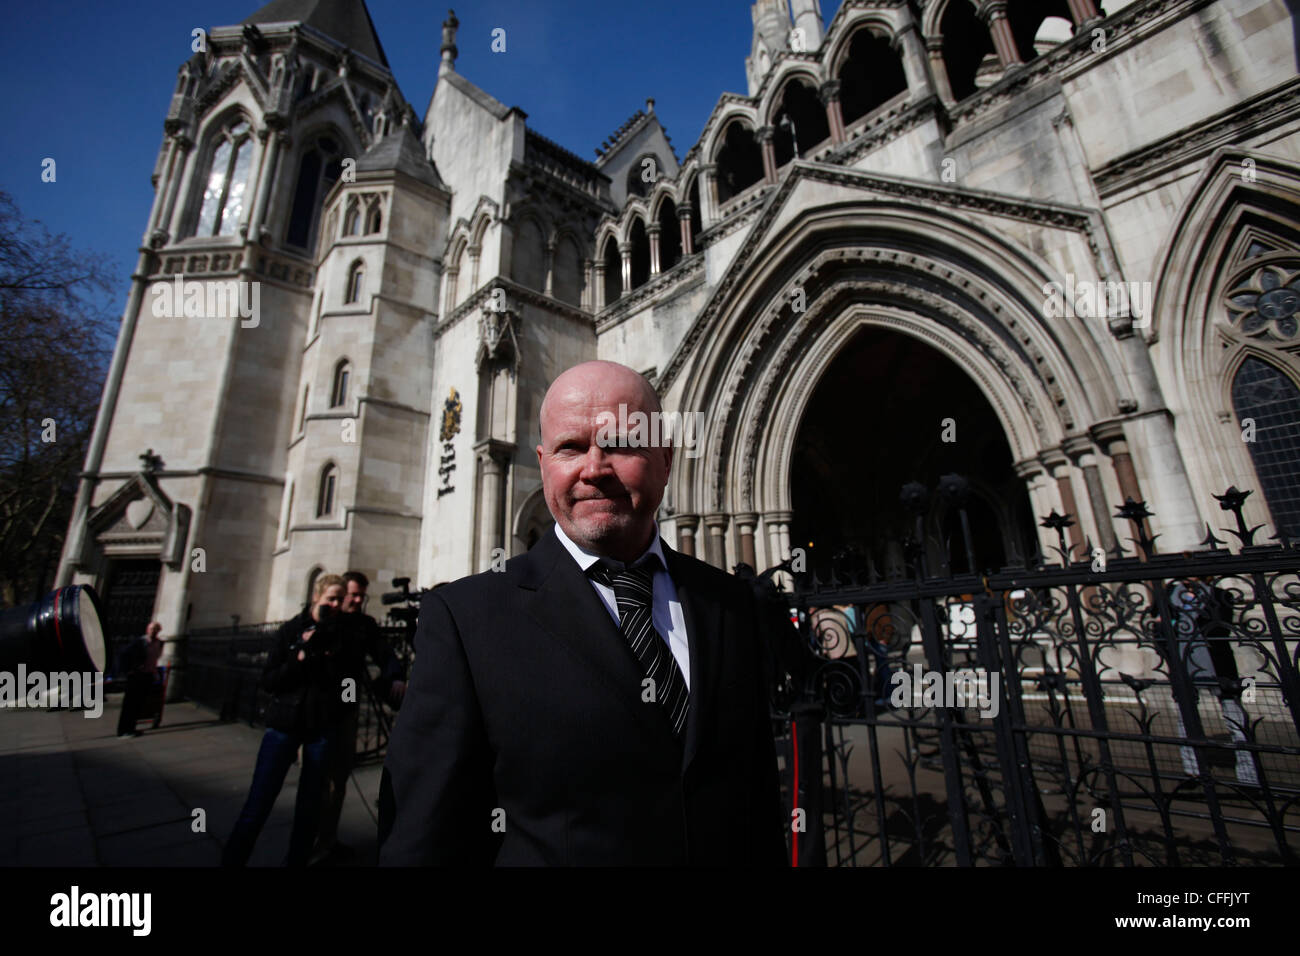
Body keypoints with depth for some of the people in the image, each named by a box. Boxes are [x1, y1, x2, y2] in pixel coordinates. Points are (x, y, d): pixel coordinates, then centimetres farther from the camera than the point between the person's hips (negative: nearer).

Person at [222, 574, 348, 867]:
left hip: (321, 727, 2)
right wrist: (301, 657, -16)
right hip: (285, 723, -1)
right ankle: (232, 859, 14)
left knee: (309, 804, 9)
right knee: (258, 802, -2)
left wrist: (328, 656, -13)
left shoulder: (340, 636, 3)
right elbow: (268, 681, -3)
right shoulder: (291, 630, 0)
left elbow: (343, 686, 0)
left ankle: (297, 860, 24)